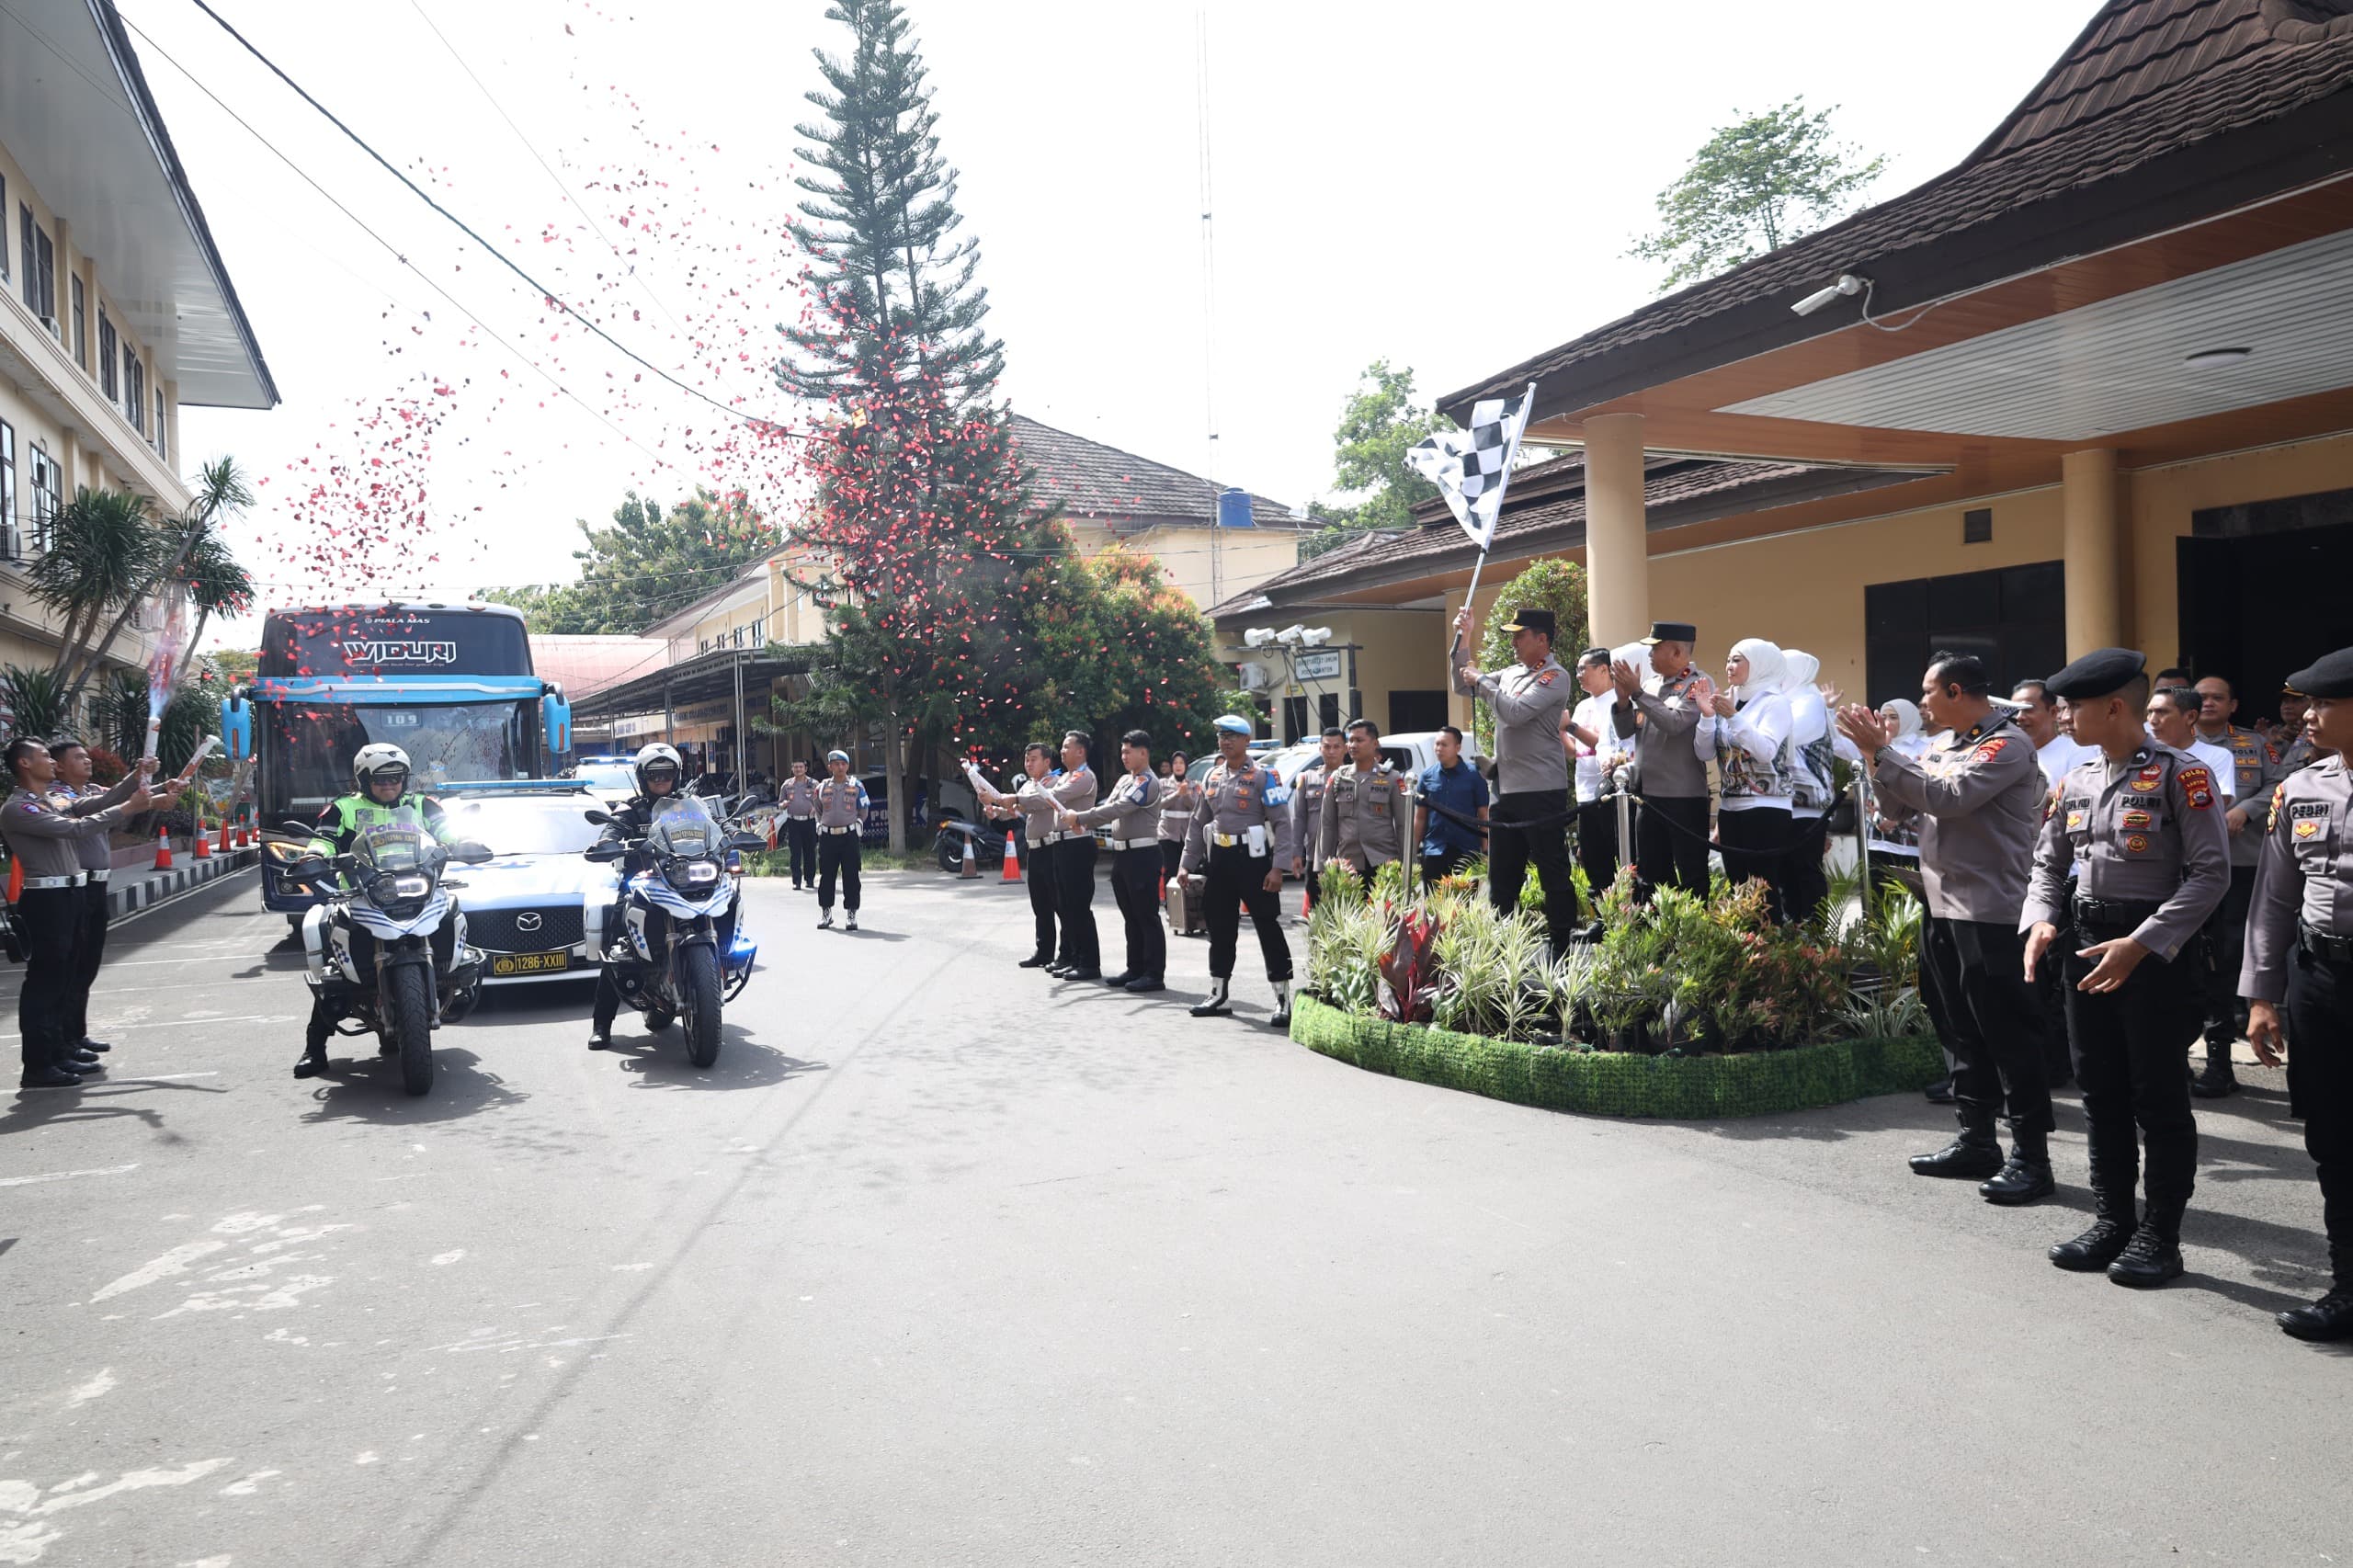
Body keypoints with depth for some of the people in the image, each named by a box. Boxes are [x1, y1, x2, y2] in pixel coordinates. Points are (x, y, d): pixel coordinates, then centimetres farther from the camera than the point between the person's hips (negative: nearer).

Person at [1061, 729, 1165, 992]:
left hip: (1142, 854, -9)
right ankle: (1135, 969, 21)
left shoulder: (1148, 782, -13)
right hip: (1122, 853, 9)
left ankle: (1153, 974, -2)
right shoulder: (1124, 780, 17)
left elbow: (1118, 809, -21)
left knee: (1147, 916, -5)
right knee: (1131, 917, 14)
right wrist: (1083, 824, -5)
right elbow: (1108, 807, 14)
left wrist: (1080, 817, -18)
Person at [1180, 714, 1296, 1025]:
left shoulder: (1263, 776, -7)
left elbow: (1283, 822, -11)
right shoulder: (1212, 777, 13)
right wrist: (1187, 863, 15)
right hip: (1219, 860, 7)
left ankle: (1283, 1001, 2)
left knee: (1269, 929, -3)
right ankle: (1219, 996, 24)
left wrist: (1278, 868, -18)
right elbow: (1199, 822, 19)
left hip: (1253, 858, -6)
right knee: (1220, 929, 13)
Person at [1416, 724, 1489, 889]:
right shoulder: (1427, 775, 7)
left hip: (1467, 851, -2)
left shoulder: (1474, 775, 0)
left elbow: (1483, 816, 2)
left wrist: (1485, 851, -4)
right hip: (1433, 853, 2)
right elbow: (1420, 817, 11)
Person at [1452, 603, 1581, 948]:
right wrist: (1463, 639, 9)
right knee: (1501, 877, 14)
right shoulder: (1511, 673, 14)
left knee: (1553, 874, -2)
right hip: (1506, 790, 8)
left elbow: (1516, 712, -22)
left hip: (1542, 793, -8)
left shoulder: (1555, 677, -10)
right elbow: (1463, 687, 18)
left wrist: (1481, 681, -10)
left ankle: (1562, 944, 4)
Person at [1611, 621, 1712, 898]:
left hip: (1684, 796, -7)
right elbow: (1624, 731, 10)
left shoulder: (1700, 685, -7)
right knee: (1649, 874, 14)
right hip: (1647, 794, 7)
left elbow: (1675, 723, -22)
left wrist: (1637, 692, -19)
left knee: (1691, 876, -1)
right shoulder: (1650, 684, 12)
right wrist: (1623, 698, -7)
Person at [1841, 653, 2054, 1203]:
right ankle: (1976, 1142, 25)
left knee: (2008, 1035, -4)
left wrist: (1883, 750, -17)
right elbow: (1900, 803, 17)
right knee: (1960, 1033, 14)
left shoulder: (2006, 744, -11)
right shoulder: (1949, 747, 15)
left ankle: (2031, 1158, 3)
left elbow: (1949, 797, -23)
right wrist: (1876, 756, 3)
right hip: (1944, 908, 9)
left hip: (1991, 915, -9)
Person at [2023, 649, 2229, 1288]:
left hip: (2158, 953, -6)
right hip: (2088, 950, 7)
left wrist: (2141, 945, -23)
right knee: (2101, 1095, 13)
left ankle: (2159, 1238, 14)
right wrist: (2039, 921, -4)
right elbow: (2048, 864, 16)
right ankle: (2112, 1223, 25)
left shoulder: (2181, 774, -11)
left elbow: (2212, 872, -16)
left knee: (2159, 1100, 2)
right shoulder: (2076, 783, 9)